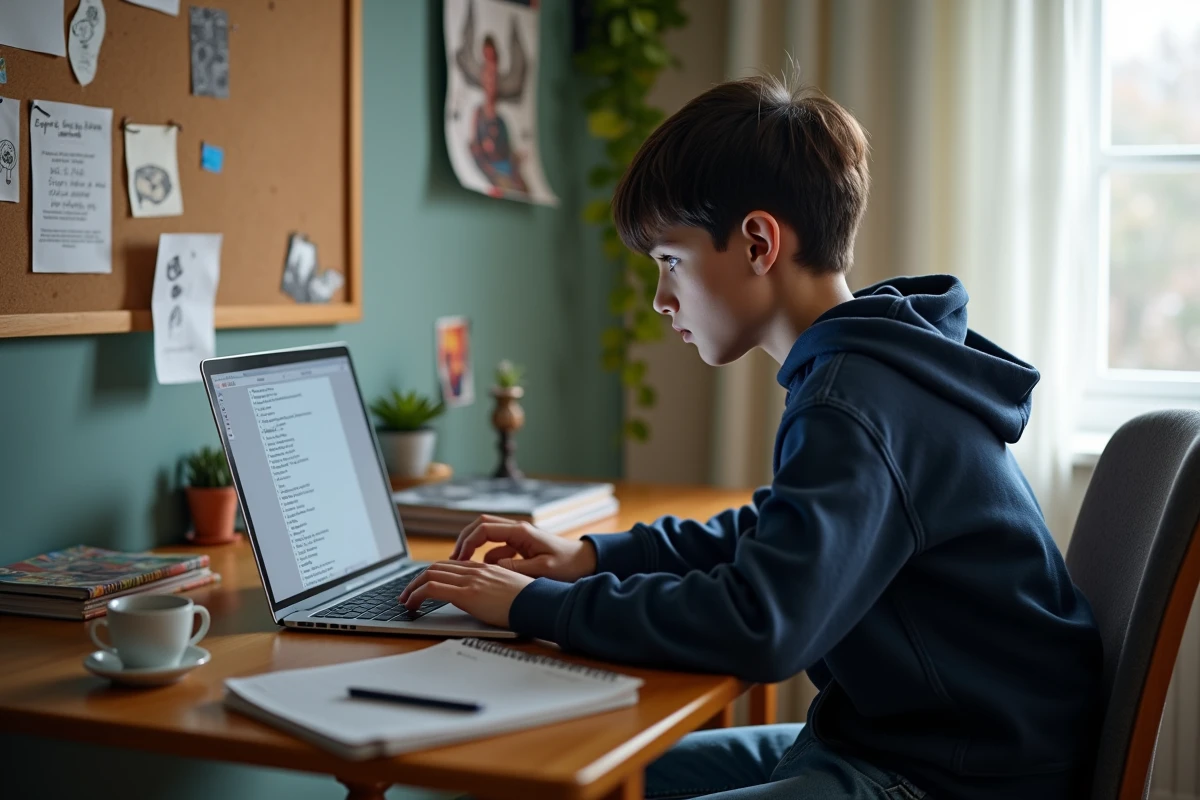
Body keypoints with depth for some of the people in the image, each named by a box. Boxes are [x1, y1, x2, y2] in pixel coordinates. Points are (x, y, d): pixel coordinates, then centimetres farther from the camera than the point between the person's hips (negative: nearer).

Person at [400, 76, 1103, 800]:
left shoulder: (862, 401, -23)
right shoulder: (869, 368, 10)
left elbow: (760, 625, -30)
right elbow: (780, 536, 22)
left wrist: (539, 605, -18)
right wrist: (595, 556, 10)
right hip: (891, 736, 10)